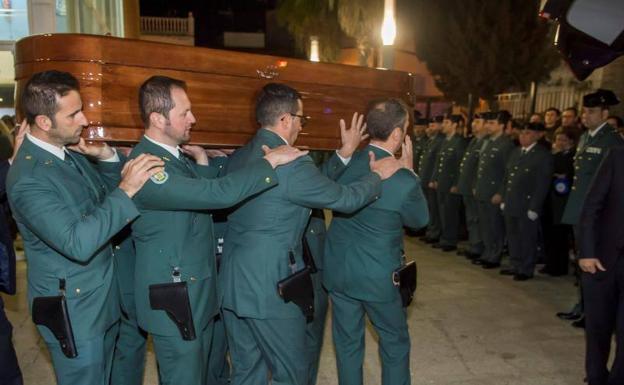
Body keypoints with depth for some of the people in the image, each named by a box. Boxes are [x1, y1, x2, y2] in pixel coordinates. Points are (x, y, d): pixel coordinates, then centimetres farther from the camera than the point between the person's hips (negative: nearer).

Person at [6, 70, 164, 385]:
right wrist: (126, 190, -31)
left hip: (102, 296, 8)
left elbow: (104, 196, 10)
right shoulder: (28, 179, -25)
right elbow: (78, 244, -32)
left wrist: (107, 157, -8)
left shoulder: (69, 148, 0)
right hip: (73, 309, -8)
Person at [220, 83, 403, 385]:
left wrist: (343, 155, 14)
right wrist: (377, 175, 8)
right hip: (270, 287, -8)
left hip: (232, 282, 9)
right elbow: (345, 199, -10)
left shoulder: (238, 158, 7)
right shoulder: (292, 164, -20)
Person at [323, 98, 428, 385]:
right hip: (377, 276, -4)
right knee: (395, 342, 19)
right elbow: (420, 220, -2)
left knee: (347, 343, 18)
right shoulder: (404, 180, -21)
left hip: (337, 270, 4)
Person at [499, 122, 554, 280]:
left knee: (527, 238, 5)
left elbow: (543, 184, -12)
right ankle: (515, 265, 28)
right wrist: (504, 199, 10)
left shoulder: (544, 155, -8)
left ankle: (526, 270, 17)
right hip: (511, 204, 6)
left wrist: (534, 208, -15)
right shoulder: (515, 152, 13)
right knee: (512, 236, 14)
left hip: (527, 205, -6)